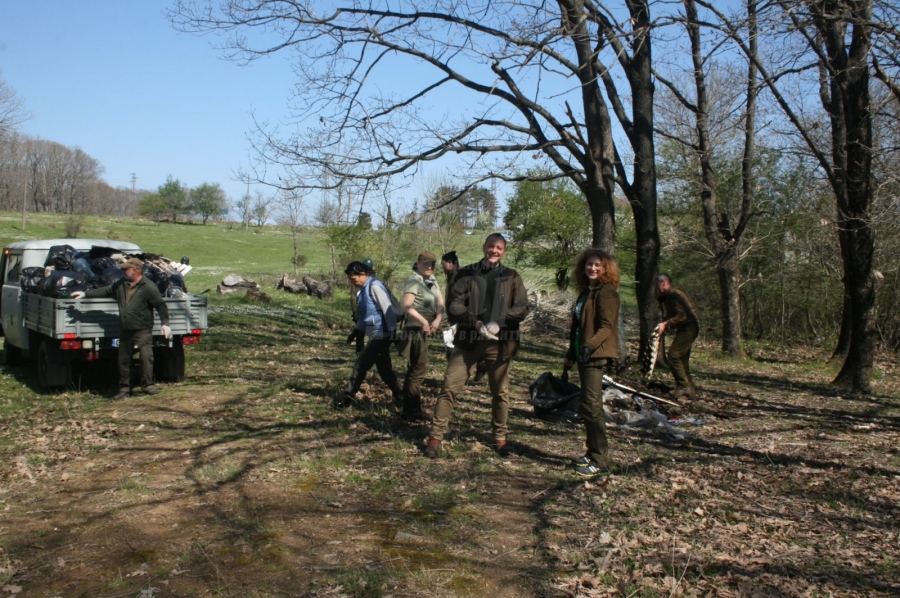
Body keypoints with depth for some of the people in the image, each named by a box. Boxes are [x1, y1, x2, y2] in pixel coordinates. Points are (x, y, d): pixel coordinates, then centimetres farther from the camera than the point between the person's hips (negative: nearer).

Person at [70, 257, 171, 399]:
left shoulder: (148, 287, -10)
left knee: (146, 356, -13)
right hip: (125, 330, 7)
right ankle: (124, 389, 20)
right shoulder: (121, 284, 11)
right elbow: (106, 291, 23)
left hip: (142, 330, -7)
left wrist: (165, 323, -17)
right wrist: (85, 293, 19)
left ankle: (148, 385, -1)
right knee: (123, 359, 11)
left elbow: (160, 305, -11)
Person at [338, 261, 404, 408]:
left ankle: (346, 397, 3)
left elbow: (388, 310, -18)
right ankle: (399, 395, 23)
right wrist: (357, 330, 15)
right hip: (376, 335, 9)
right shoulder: (363, 289, 13)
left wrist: (392, 333, -18)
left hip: (381, 335, -9)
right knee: (383, 367, 13)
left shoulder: (375, 286, -15)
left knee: (361, 364, -4)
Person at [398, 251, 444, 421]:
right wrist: (424, 322, -26)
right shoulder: (413, 281, -13)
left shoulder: (432, 281, 11)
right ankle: (412, 411, 4)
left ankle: (410, 409, 27)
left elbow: (440, 303, 3)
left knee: (414, 370, 16)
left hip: (426, 330, 9)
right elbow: (407, 306, -26)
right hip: (416, 330, -9)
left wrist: (437, 320, -15)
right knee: (417, 371, -5)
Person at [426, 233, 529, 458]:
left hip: (499, 342, 1)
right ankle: (435, 436, 5)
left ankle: (500, 438, 27)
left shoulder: (512, 277, 7)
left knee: (500, 392, 11)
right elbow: (453, 304, -2)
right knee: (449, 387, -4)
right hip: (468, 340, -1)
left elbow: (522, 307, 0)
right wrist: (475, 323, -17)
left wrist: (499, 322, -15)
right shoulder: (467, 273, 5)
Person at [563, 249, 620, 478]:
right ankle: (593, 453, 21)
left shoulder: (607, 293, -9)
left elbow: (607, 327, -18)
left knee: (592, 406, -12)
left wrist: (591, 345, -33)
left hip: (597, 356, -9)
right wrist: (570, 355, 23)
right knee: (587, 407, 13)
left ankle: (600, 460, -7)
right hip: (584, 356, 9)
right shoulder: (586, 292, 18)